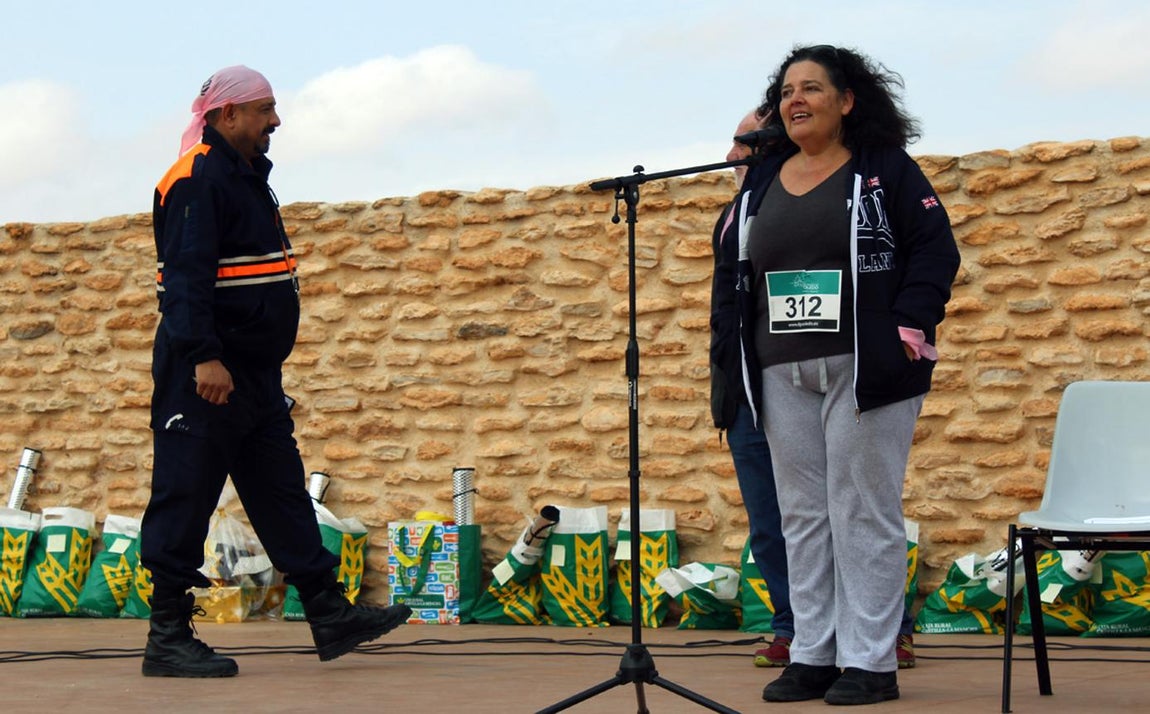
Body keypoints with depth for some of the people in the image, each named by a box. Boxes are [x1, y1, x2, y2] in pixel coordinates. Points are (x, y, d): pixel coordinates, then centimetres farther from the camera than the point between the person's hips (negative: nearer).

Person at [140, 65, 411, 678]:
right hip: (206, 374, -10)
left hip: (255, 374, 10)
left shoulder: (248, 177, 18)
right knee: (185, 499, -4)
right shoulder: (197, 181, -14)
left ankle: (330, 615, 15)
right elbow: (185, 276, -23)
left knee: (283, 493, 11)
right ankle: (168, 638, 2)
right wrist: (204, 356, -30)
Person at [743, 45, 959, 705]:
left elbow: (935, 250, -4)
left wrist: (910, 325, -14)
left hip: (866, 370, -5)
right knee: (803, 515, 7)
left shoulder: (885, 169, -1)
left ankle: (871, 661, 1)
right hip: (785, 372, 6)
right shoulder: (763, 180, 14)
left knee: (864, 513, -4)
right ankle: (813, 655, 14)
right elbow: (740, 265, 18)